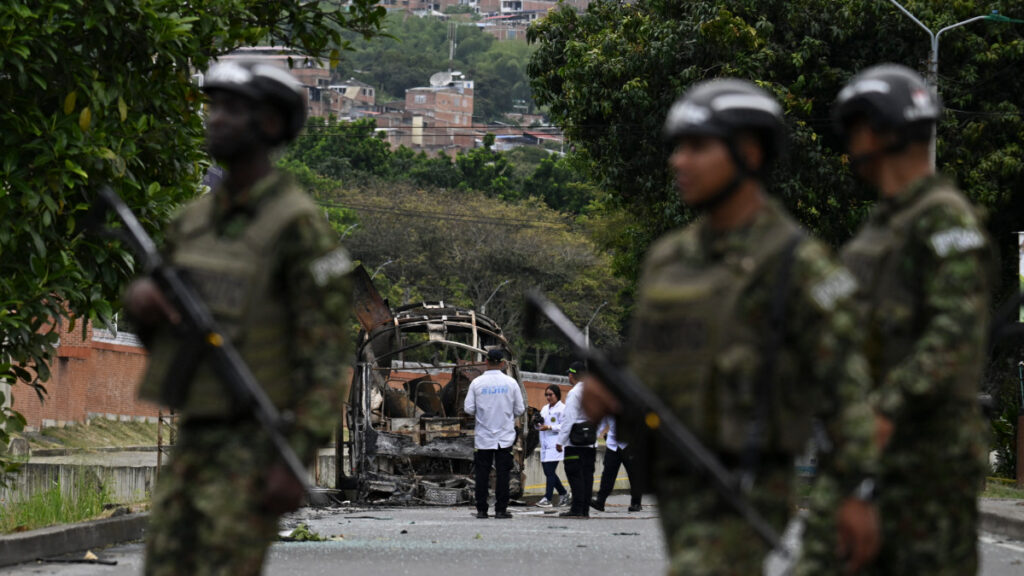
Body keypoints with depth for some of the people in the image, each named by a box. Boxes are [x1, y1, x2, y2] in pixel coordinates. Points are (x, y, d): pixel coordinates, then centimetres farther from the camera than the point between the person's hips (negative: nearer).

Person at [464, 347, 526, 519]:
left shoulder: (477, 383, -4)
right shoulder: (510, 383, -3)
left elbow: (469, 409, -5)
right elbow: (520, 410, 1)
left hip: (483, 437, 0)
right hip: (505, 437, 0)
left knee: (482, 473, 5)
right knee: (502, 473, 2)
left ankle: (481, 509, 3)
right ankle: (501, 509, 0)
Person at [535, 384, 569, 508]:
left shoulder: (562, 408, -4)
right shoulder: (545, 408, 20)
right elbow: (539, 426, 22)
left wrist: (549, 427, -21)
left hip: (555, 444, -8)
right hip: (545, 444, 8)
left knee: (550, 471, -12)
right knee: (547, 471, 10)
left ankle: (548, 498, -12)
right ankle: (563, 493, 27)